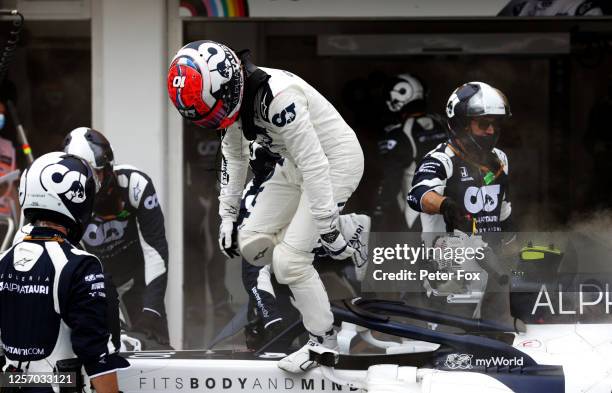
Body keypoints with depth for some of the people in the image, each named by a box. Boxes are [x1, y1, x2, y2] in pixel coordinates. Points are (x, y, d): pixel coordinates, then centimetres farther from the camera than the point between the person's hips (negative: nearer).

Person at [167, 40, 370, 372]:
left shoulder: (277, 98, -35)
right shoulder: (233, 95, -9)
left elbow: (314, 163, -32)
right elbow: (233, 155, 8)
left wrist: (328, 230, -29)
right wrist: (227, 214, 8)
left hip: (335, 160, -9)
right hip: (295, 164, 9)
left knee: (289, 259, -14)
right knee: (252, 245, 3)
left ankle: (323, 341, 7)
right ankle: (350, 228, 19)